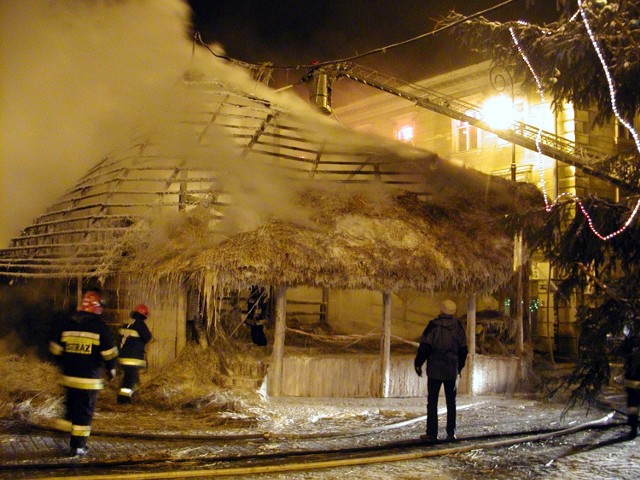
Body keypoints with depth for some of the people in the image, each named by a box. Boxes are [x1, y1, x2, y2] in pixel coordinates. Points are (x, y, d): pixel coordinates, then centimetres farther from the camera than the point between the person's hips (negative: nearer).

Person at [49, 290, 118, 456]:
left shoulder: (66, 324, 5)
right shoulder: (100, 327, -8)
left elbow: (55, 348, 10)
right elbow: (109, 353, -7)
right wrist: (111, 369, 9)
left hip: (69, 377, 5)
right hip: (90, 379, -5)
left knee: (71, 409, 20)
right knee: (84, 412, 3)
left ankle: (71, 439, 27)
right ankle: (78, 446, 5)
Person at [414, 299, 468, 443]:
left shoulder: (434, 325, -8)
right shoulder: (458, 327, 3)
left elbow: (424, 346, -11)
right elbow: (463, 350, 9)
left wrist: (418, 364, 1)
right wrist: (459, 367, 22)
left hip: (435, 370, -3)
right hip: (452, 371, 3)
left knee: (432, 402, 2)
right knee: (451, 402, 12)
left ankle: (432, 433, 0)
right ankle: (451, 432, 12)